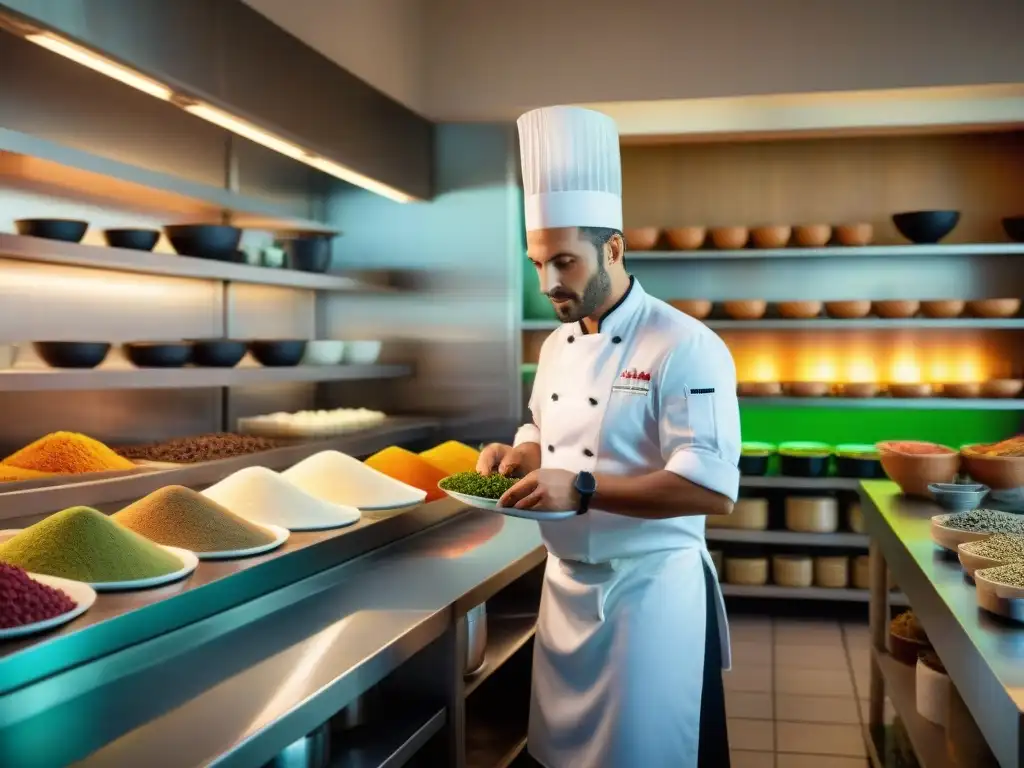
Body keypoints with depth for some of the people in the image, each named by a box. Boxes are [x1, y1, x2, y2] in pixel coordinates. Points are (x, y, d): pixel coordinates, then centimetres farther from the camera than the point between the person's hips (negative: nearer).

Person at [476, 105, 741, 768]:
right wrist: (517, 454, -2)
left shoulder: (685, 347, -18)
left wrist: (581, 489, -30)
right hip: (567, 584, 8)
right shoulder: (557, 345, 7)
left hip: (650, 590, -7)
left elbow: (713, 488, -25)